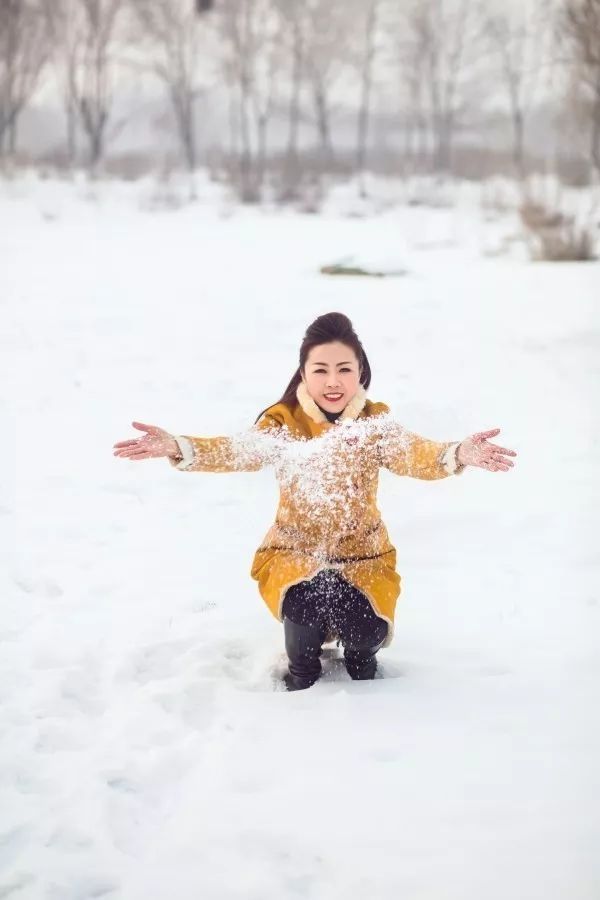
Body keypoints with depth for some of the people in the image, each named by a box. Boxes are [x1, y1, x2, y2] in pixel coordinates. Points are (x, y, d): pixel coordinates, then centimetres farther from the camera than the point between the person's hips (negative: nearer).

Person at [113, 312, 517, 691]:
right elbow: (239, 450, -25)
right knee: (308, 599, -32)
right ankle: (303, 668, 2)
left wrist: (459, 454, -51)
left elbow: (413, 453, -27)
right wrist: (178, 447, -45)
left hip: (362, 555, 1)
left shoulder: (376, 423, -9)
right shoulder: (283, 422, -9)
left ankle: (362, 653, 19)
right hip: (294, 552, -1)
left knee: (363, 633, -21)